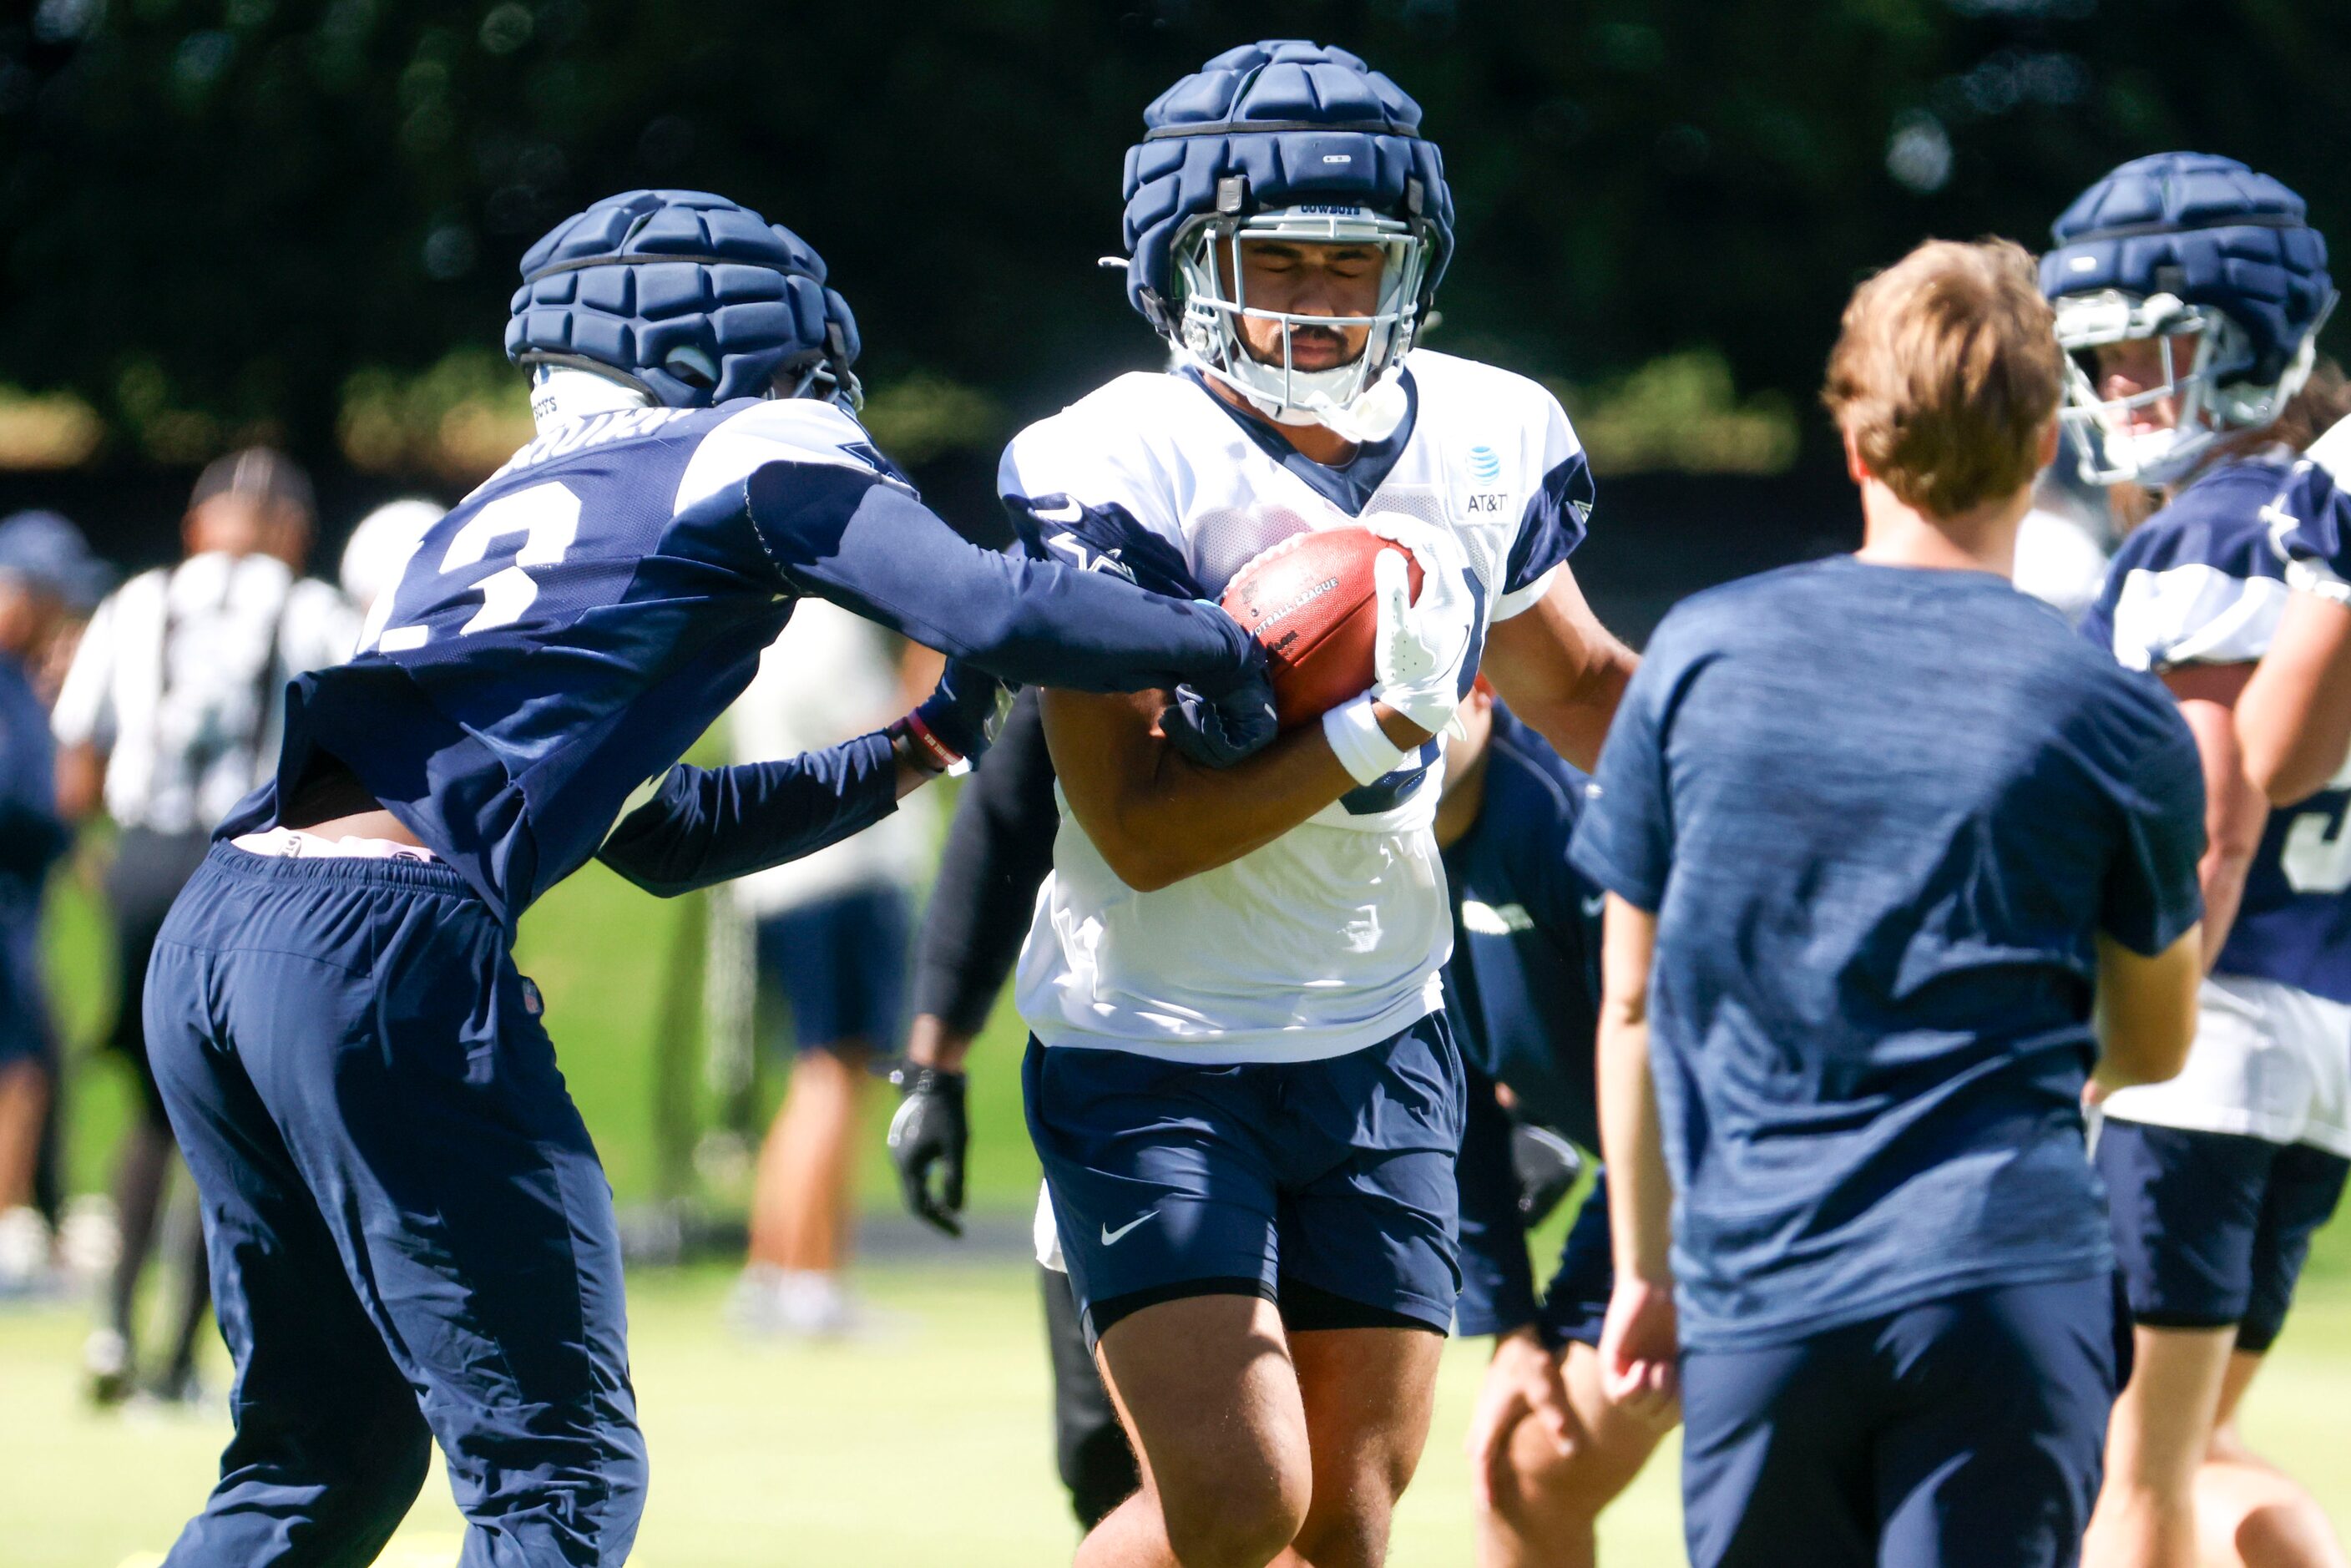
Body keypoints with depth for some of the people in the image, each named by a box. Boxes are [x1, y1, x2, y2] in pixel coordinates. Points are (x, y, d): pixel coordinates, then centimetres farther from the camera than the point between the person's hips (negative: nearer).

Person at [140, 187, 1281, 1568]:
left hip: (212, 936, 8)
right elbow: (993, 611, -6)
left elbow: (654, 834, 34)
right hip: (383, 942, -8)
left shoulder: (526, 499, 30)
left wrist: (915, 752, 33)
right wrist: (1225, 651, 8)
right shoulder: (754, 459, 9)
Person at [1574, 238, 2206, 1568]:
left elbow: (1633, 1005, 11)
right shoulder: (2114, 719, 0)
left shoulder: (1701, 657, 5)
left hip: (1753, 1298, 2)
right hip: (2008, 1280, -2)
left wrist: (1645, 1269, 22)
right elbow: (2152, 1048, 15)